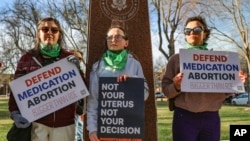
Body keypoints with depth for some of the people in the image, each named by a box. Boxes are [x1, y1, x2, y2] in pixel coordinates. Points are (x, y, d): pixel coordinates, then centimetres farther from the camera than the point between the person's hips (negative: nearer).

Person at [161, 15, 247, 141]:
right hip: (184, 117, -2)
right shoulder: (176, 59, 5)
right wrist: (176, 87, -19)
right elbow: (166, 90, 2)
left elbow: (223, 93, 14)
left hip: (211, 118, 2)